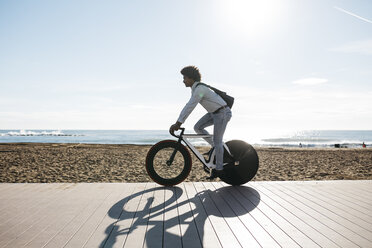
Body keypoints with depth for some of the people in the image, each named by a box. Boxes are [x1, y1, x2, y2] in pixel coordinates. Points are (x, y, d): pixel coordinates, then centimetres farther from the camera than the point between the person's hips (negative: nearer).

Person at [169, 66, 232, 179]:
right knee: (197, 127, 1)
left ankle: (219, 169, 8)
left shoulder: (200, 89, -23)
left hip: (222, 113, -9)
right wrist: (178, 122, 5)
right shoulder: (195, 89, 8)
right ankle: (215, 147, 13)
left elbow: (190, 107, -27)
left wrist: (178, 123, -25)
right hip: (214, 113, 9)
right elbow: (188, 106, 10)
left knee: (217, 141, -5)